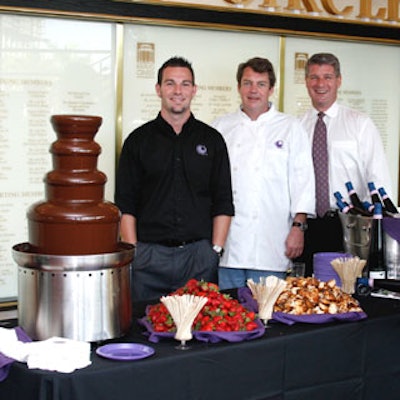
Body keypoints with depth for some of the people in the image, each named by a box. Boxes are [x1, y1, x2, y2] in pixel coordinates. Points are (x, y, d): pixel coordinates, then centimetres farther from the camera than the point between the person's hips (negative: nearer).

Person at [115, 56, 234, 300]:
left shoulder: (212, 140, 9)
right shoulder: (139, 140, 7)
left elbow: (223, 204, 8)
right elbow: (125, 205, 3)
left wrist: (215, 251, -1)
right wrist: (133, 253, -5)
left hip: (199, 255, 1)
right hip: (149, 255, 0)